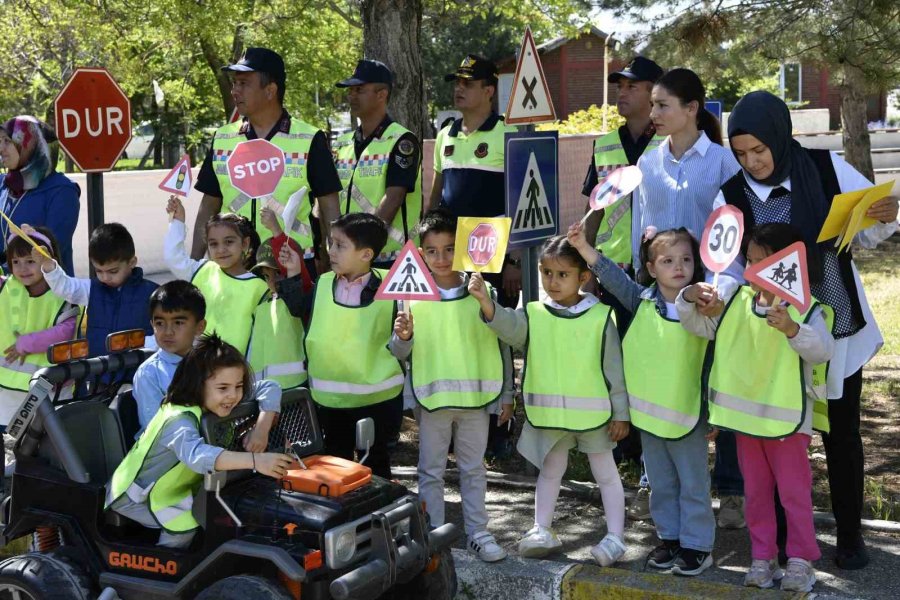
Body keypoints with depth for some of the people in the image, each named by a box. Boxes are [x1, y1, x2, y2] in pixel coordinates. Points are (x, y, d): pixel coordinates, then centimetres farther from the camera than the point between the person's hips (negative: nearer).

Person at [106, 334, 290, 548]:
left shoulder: (212, 405, -11)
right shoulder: (179, 420, -33)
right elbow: (198, 455, -54)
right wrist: (254, 460, -65)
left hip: (172, 490, 8)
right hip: (136, 497, -8)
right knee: (186, 523, -27)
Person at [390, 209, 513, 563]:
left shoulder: (482, 291, -3)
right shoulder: (412, 295, -3)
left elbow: (501, 345, 3)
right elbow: (401, 354, -1)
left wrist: (506, 395, 3)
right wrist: (403, 337, -23)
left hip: (476, 396, 0)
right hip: (431, 397, 0)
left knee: (473, 468, 12)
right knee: (431, 470, 9)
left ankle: (477, 532, 22)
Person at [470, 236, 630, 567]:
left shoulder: (600, 316, -7)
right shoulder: (534, 315, -1)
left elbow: (615, 368, -5)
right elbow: (509, 325, -23)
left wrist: (621, 413, -5)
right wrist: (486, 302, -41)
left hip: (593, 413, -3)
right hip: (549, 414, 3)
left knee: (606, 474, 9)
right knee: (550, 471, 18)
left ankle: (614, 537, 17)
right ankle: (541, 531, 29)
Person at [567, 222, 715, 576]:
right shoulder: (642, 301, -3)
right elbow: (615, 278, -15)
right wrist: (584, 247, -29)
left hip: (688, 412, -3)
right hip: (648, 410, 3)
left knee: (693, 484, 6)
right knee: (661, 483, 16)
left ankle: (697, 545, 17)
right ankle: (668, 537, 30)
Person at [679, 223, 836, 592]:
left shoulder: (806, 307, -14)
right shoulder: (736, 301, 2)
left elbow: (822, 350, -27)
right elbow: (699, 326, 6)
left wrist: (792, 328, -44)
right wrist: (690, 298, -13)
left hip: (786, 417, -5)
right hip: (744, 414, 5)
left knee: (794, 492, 6)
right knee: (755, 491, 14)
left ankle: (801, 561, 18)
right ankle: (763, 558, 25)